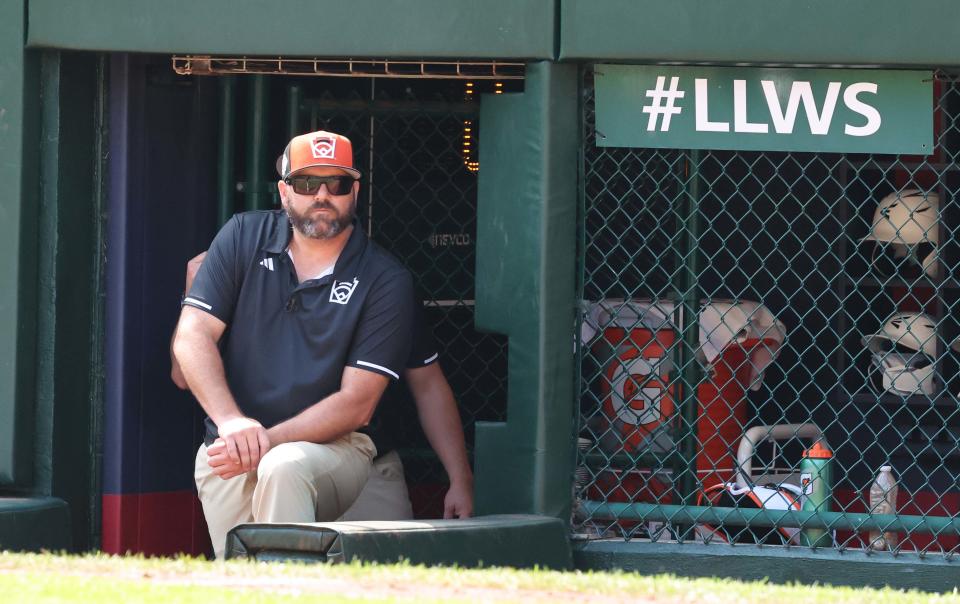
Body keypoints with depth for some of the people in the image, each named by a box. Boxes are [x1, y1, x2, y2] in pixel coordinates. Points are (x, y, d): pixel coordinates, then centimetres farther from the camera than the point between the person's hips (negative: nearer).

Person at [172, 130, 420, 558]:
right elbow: (192, 337, 1)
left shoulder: (386, 281, 0)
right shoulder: (245, 238, 8)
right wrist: (231, 422, -16)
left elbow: (358, 403, -6)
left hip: (334, 449, -2)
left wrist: (269, 441, -19)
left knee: (283, 468, -36)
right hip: (228, 456, 2)